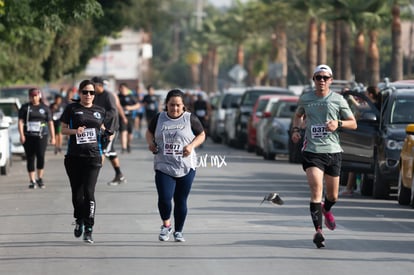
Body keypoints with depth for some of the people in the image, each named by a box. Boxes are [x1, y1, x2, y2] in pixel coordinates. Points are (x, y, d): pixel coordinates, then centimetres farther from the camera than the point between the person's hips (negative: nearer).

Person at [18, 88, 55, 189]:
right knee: (30, 158, 1)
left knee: (41, 156, -15)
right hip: (28, 136, 1)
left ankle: (40, 178, 0)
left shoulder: (45, 108, 11)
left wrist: (52, 137, 8)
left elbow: (50, 123, 13)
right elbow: (20, 122, 3)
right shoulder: (25, 108, 9)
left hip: (41, 136, -1)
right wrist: (21, 135, -9)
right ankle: (32, 180, 9)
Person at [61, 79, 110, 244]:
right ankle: (79, 221, 33)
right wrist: (75, 131, -14)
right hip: (74, 156, 0)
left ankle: (88, 230, -8)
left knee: (89, 192, -10)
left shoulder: (99, 111, 11)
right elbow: (63, 129, 5)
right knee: (76, 192, 6)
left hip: (93, 156, 0)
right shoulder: (72, 109, 3)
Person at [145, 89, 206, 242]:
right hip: (163, 166, 0)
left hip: (186, 168, 0)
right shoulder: (159, 118, 5)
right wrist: (151, 142, -2)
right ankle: (166, 225, 12)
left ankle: (178, 231, 22)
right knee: (164, 198, -14)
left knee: (181, 201, 5)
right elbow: (149, 132, 20)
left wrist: (191, 145, -11)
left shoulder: (190, 119, 0)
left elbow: (202, 135, 8)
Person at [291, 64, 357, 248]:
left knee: (333, 196, 13)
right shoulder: (305, 99, 5)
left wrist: (338, 123, -12)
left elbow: (353, 123, 7)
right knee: (316, 190, -18)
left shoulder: (338, 100, 2)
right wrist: (296, 129, 7)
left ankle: (326, 209, 48)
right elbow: (298, 115, 26)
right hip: (312, 151, -1)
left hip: (333, 151, 1)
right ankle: (318, 230, -18)